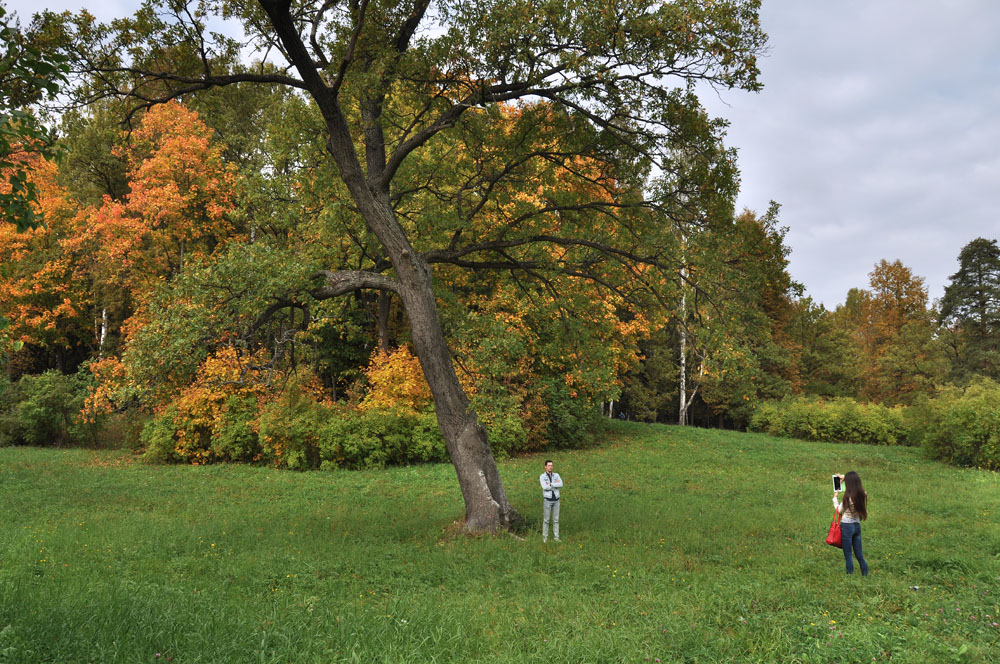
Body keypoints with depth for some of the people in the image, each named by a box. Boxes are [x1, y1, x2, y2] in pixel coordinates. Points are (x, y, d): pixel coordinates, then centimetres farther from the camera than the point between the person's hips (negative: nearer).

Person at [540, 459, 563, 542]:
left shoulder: (556, 475, 4)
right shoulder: (542, 476, -8)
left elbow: (561, 485, -15)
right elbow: (545, 487, -24)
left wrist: (550, 484, -21)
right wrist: (556, 484, -16)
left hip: (556, 500, 3)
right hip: (547, 500, -3)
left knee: (556, 519, 7)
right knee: (546, 519, 3)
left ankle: (556, 537, 16)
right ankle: (545, 537, 15)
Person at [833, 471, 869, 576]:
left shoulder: (848, 497, -21)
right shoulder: (862, 494, -2)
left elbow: (839, 510, -5)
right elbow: (855, 484, 22)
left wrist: (835, 498, 7)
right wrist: (845, 478, 31)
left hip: (847, 526, -6)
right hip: (857, 525, 6)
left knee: (848, 556, 3)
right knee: (859, 554, 15)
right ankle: (865, 575, 18)